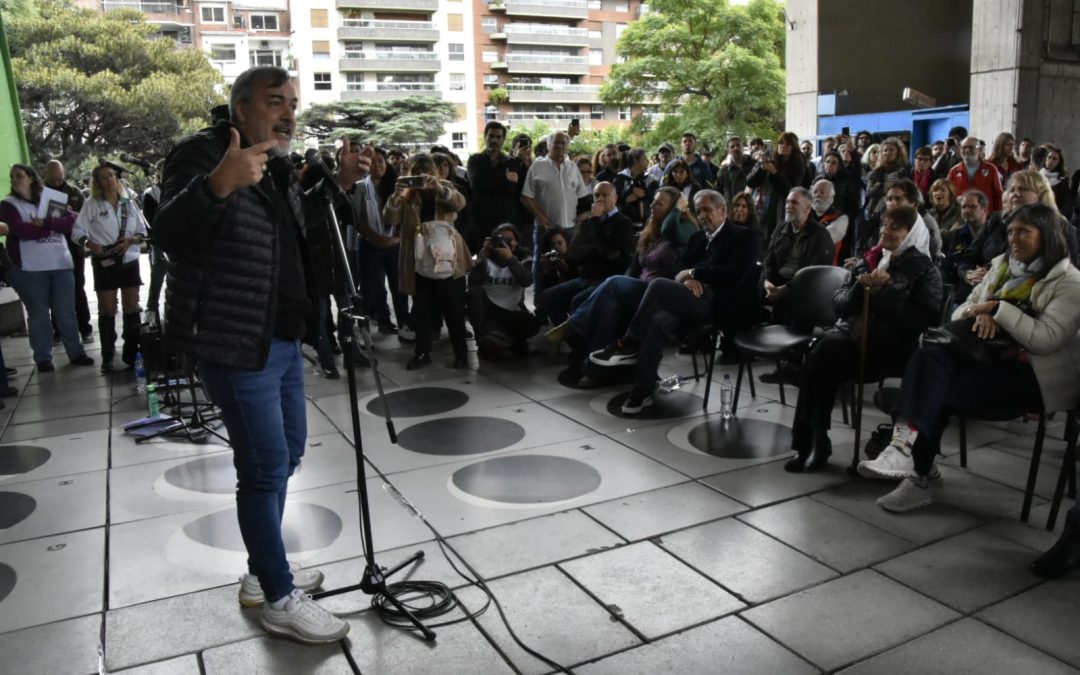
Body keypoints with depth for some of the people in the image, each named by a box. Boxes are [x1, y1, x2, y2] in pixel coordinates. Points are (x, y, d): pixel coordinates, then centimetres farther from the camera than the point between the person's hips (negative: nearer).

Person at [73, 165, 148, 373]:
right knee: (107, 310, 0)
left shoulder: (128, 203, 8)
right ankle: (107, 358, 6)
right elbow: (77, 231, -2)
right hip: (105, 262, -2)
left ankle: (132, 353, 10)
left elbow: (142, 231, 9)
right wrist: (91, 245, -19)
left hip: (129, 261, 2)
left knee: (132, 309, 2)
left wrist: (131, 240, -10)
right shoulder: (91, 204, 1)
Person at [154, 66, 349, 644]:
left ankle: (263, 573, 32)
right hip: (236, 343, -9)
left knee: (286, 455, 16)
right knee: (266, 467, -4)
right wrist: (217, 185, -44)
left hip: (283, 339, 9)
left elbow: (300, 247, 23)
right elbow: (170, 235, -26)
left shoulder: (279, 167, 14)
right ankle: (279, 600, 10)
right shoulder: (202, 154, -11)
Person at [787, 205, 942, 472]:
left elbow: (921, 320, -9)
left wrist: (883, 291, -12)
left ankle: (812, 440, -19)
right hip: (851, 333, 5)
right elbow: (838, 305, 15)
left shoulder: (925, 270, 5)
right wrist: (860, 288, -5)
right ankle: (812, 440, -25)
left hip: (891, 346, -4)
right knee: (825, 348, -31)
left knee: (820, 359, -31)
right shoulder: (867, 262, 19)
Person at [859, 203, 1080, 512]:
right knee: (930, 356, -27)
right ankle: (906, 444, -38)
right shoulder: (1002, 266, 14)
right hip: (993, 355, 6)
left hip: (1035, 374, -6)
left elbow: (1047, 339, -19)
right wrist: (978, 313, -11)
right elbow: (961, 310, 12)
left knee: (941, 389, -30)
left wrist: (997, 308, -17)